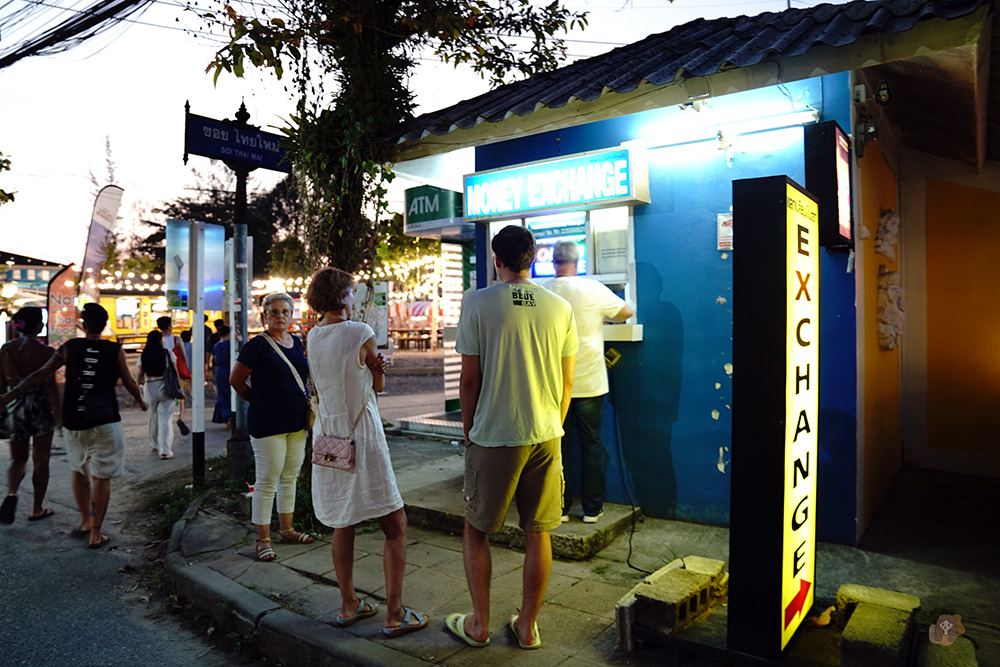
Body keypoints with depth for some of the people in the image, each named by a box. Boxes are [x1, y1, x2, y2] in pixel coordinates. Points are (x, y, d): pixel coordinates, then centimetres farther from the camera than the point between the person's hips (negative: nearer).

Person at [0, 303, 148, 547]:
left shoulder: (69, 348, 0)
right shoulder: (115, 350, -4)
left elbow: (41, 375, -4)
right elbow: (129, 382, 4)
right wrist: (141, 401, 22)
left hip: (74, 423, 3)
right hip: (105, 422, -2)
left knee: (80, 470, 24)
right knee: (101, 477, 5)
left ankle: (85, 521, 30)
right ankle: (96, 534, 10)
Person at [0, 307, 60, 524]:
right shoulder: (45, 351, -14)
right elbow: (51, 386, -14)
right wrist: (60, 415, -9)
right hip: (41, 408, -4)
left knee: (18, 459, 18)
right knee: (41, 460, 10)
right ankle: (37, 509, 18)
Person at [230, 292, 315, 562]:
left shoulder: (297, 343, 10)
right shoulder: (258, 345, -11)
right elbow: (236, 380, -6)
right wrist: (259, 401, 2)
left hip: (297, 422, 7)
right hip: (267, 424, -7)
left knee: (289, 478, 16)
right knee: (267, 481, -1)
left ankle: (286, 529, 29)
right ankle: (263, 539, 11)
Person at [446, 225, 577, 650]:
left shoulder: (478, 304, -8)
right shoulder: (559, 307, 1)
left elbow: (469, 380, -7)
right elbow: (566, 381, 5)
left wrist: (468, 433, 6)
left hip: (494, 438, -3)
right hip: (546, 436, 3)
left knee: (476, 530, 15)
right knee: (537, 533, 13)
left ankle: (479, 624, 25)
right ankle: (528, 626, 26)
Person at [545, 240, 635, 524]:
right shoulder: (592, 289, -9)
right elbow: (627, 312, 4)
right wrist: (602, 317, 22)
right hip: (589, 383, -1)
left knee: (557, 444, 10)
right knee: (591, 444, 9)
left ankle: (559, 506, 19)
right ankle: (592, 508, 17)